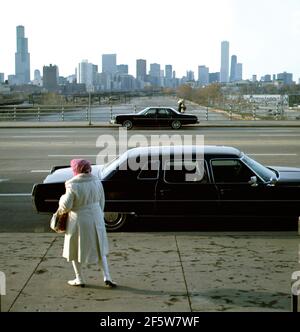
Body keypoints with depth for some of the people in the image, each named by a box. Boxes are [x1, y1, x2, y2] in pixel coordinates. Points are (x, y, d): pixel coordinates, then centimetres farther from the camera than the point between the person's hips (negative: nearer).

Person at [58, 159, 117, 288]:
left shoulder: (72, 185, -18)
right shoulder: (97, 182, -2)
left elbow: (66, 206, -16)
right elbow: (101, 202, 6)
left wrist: (62, 199, 5)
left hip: (79, 221, -5)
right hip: (96, 219, 5)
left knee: (75, 250, 14)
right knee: (100, 249, 17)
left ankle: (79, 279, 22)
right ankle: (107, 277, 9)